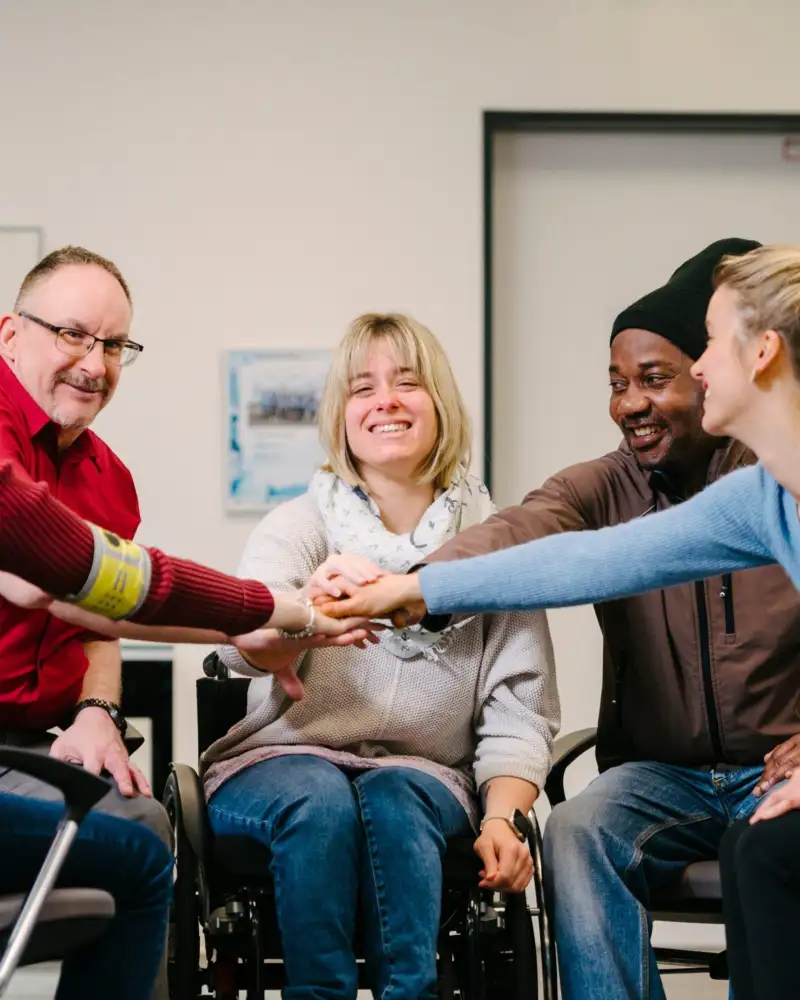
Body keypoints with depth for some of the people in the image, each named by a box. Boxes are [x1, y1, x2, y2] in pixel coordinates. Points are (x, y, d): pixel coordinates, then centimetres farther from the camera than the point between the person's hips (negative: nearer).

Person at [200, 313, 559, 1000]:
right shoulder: (299, 524, 2)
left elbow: (520, 710, 1)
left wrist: (505, 817, -18)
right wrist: (312, 608, -43)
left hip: (422, 776, 0)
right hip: (281, 762, 0)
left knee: (397, 799, -32)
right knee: (320, 797, -33)